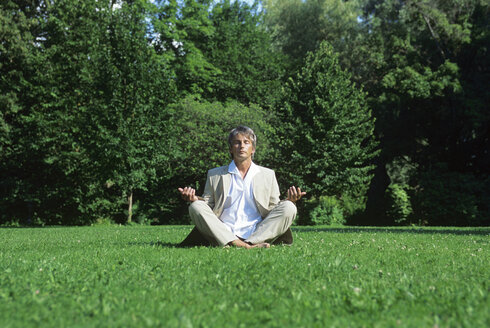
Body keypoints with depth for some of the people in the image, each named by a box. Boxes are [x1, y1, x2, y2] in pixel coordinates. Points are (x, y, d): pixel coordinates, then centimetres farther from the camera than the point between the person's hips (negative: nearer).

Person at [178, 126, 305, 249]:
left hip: (257, 233, 0)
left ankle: (251, 243, -35)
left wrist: (289, 201, -4)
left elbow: (274, 210, 17)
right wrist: (195, 199, -6)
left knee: (288, 208, -21)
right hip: (223, 235, 0)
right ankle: (240, 245, -39)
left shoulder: (268, 175, 20)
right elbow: (208, 205, 16)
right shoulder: (214, 175, 18)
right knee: (196, 207, -23)